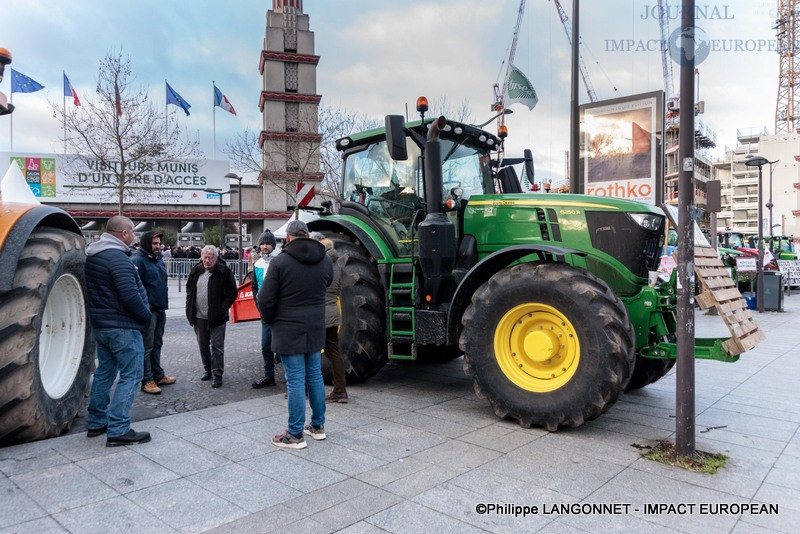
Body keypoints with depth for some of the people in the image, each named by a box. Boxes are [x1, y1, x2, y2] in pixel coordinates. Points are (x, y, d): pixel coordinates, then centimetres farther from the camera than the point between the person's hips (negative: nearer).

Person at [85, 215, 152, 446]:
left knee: (105, 371, 19)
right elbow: (130, 296, -26)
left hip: (100, 324, 10)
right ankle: (118, 430, -4)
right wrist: (146, 316, -12)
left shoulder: (91, 256, 11)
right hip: (123, 327, -10)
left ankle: (97, 423, 28)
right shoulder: (118, 258, -20)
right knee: (130, 376, -4)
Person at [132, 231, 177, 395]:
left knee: (157, 344, 17)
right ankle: (147, 381, 6)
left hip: (160, 309, 9)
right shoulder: (138, 260, -13)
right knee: (147, 346, -2)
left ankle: (158, 375, 27)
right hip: (148, 310, -9)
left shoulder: (159, 259, 15)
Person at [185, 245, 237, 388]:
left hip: (216, 317, -5)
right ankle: (208, 370, 31)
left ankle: (217, 374, 5)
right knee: (203, 345, 15)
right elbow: (189, 289, 19)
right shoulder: (196, 271, 7)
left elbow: (232, 292, -7)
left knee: (217, 346, -2)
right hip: (199, 316, 5)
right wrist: (190, 306, 8)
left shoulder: (223, 271, -8)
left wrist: (222, 309, -12)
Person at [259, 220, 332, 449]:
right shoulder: (325, 261, 3)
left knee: (295, 381, -1)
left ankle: (295, 435, 8)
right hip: (315, 330, 5)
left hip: (288, 331, -5)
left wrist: (271, 321, 4)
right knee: (315, 376, 16)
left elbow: (265, 300, -12)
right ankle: (318, 426, 28)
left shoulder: (280, 262, -13)